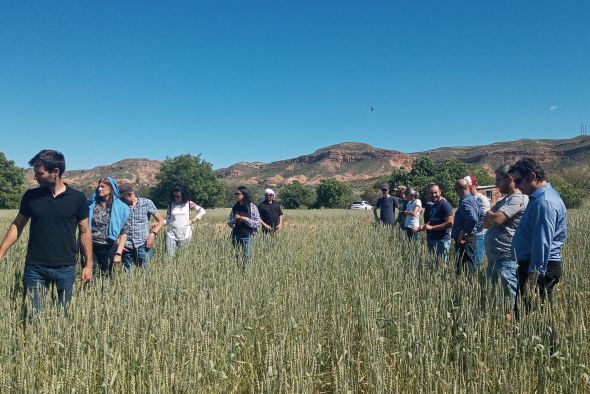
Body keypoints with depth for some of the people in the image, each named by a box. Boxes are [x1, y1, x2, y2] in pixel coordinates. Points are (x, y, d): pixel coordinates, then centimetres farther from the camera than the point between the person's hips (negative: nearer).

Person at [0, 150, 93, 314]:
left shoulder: (77, 198, -3)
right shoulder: (30, 196, 2)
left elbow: (85, 232, 1)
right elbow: (17, 226, 10)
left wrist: (88, 264, 0)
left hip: (66, 268, -1)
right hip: (34, 268, 1)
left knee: (65, 313, 9)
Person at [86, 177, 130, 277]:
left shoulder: (120, 208, -2)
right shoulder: (91, 203, 4)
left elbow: (124, 232, -3)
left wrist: (118, 253, -10)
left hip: (108, 248, -1)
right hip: (90, 246, 1)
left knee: (106, 277, 9)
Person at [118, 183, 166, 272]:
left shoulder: (147, 203, -2)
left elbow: (161, 220, 3)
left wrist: (153, 233, -11)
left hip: (143, 245, -2)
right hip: (127, 247, 2)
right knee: (126, 274, 6)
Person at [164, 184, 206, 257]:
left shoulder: (189, 204, -1)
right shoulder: (171, 204, 2)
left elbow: (202, 211, 3)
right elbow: (167, 220, 4)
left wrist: (193, 221, -3)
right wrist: (158, 223, -13)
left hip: (185, 235, -1)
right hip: (171, 235, 1)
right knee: (169, 256, 1)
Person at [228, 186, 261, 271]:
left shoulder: (252, 207, -3)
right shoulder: (234, 207, 8)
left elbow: (257, 223, -5)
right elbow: (229, 223, 11)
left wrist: (246, 219, -17)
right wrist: (234, 220, -10)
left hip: (248, 236, -3)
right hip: (236, 236, 3)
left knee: (246, 258, 0)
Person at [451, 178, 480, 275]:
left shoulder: (465, 202, -19)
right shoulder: (473, 199, 13)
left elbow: (473, 219, -34)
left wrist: (462, 234, -24)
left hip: (464, 240, -11)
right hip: (471, 237, 11)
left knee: (464, 268, -8)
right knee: (470, 265, 18)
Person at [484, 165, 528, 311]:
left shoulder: (518, 198, -11)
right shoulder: (503, 201, 19)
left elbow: (497, 219, -21)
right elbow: (487, 222, 19)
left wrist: (489, 214, -1)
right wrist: (492, 216, 0)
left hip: (507, 257, -10)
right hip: (494, 257, 10)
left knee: (510, 298, -6)